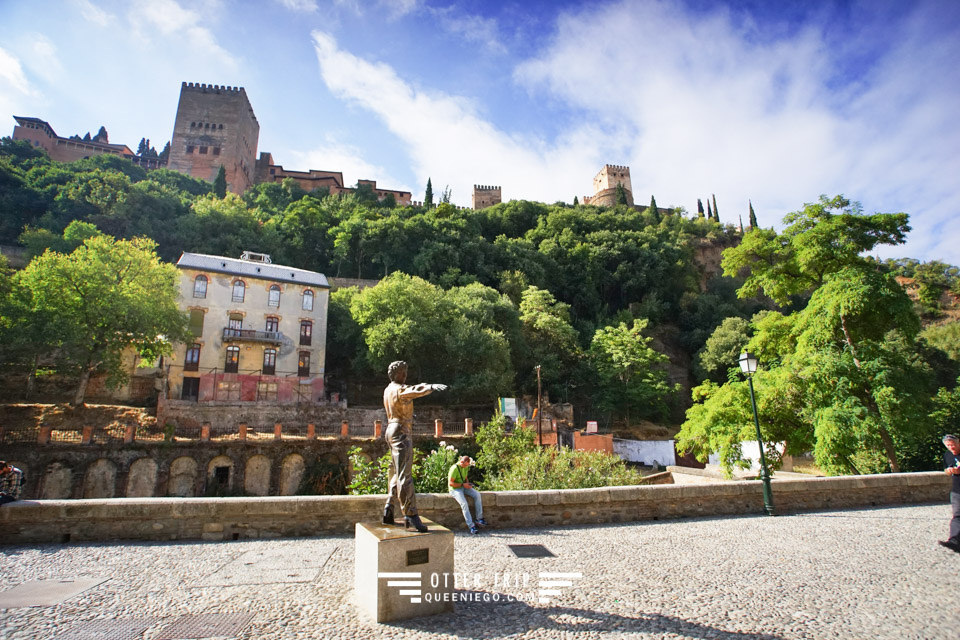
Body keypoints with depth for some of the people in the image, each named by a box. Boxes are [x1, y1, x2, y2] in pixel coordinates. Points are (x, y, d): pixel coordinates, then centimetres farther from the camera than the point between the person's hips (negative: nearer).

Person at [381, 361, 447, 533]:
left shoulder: (388, 390, 18)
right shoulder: (399, 389, -13)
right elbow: (415, 390, -35)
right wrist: (432, 387, -52)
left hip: (392, 430, 11)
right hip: (401, 432, -11)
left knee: (396, 474, 16)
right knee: (405, 475, -15)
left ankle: (388, 513, 18)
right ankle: (411, 515, -19)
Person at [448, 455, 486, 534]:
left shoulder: (466, 467, 7)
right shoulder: (454, 468, -19)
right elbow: (450, 483, -20)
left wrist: (468, 483, -1)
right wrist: (462, 484, -22)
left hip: (463, 487, 7)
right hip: (454, 489, -7)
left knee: (477, 494, -16)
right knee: (464, 503, -30)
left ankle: (479, 519, -10)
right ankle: (471, 526, -24)